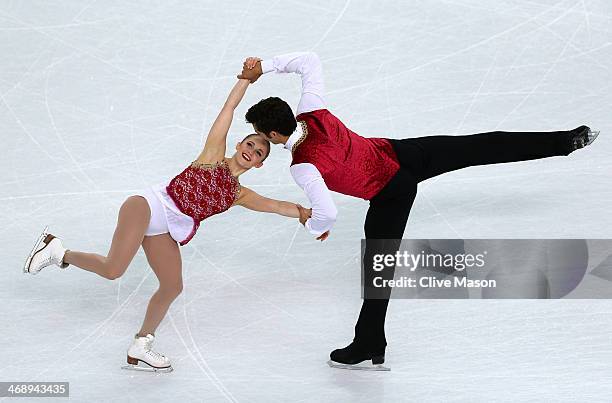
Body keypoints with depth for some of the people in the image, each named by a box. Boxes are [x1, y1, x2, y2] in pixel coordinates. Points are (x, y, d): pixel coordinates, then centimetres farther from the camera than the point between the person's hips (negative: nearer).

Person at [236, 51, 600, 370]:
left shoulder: (303, 166, -25)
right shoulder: (313, 113, -9)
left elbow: (328, 214, -31)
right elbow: (310, 61, 4)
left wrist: (313, 225, -8)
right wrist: (265, 66, 3)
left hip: (391, 195, -6)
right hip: (402, 153, 6)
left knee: (378, 266, 5)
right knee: (481, 148, 14)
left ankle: (370, 347, 17)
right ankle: (569, 140, 17)